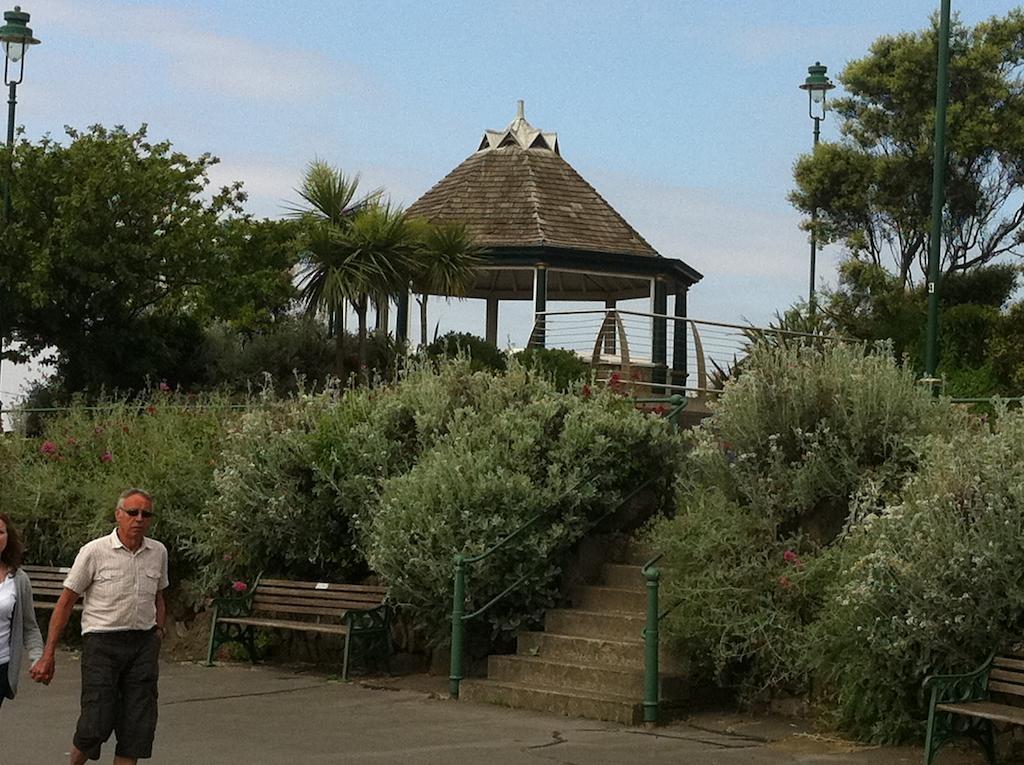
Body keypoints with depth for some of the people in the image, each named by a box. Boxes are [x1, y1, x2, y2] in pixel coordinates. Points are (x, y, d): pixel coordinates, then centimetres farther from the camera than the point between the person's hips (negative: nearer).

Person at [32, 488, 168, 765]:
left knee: (138, 726, 0)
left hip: (143, 644, 4)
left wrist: (158, 631, 12)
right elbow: (66, 602, -4)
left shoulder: (158, 552, 6)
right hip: (102, 641, -4)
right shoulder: (95, 552, -8)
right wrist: (48, 655, -6)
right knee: (96, 724, -10)